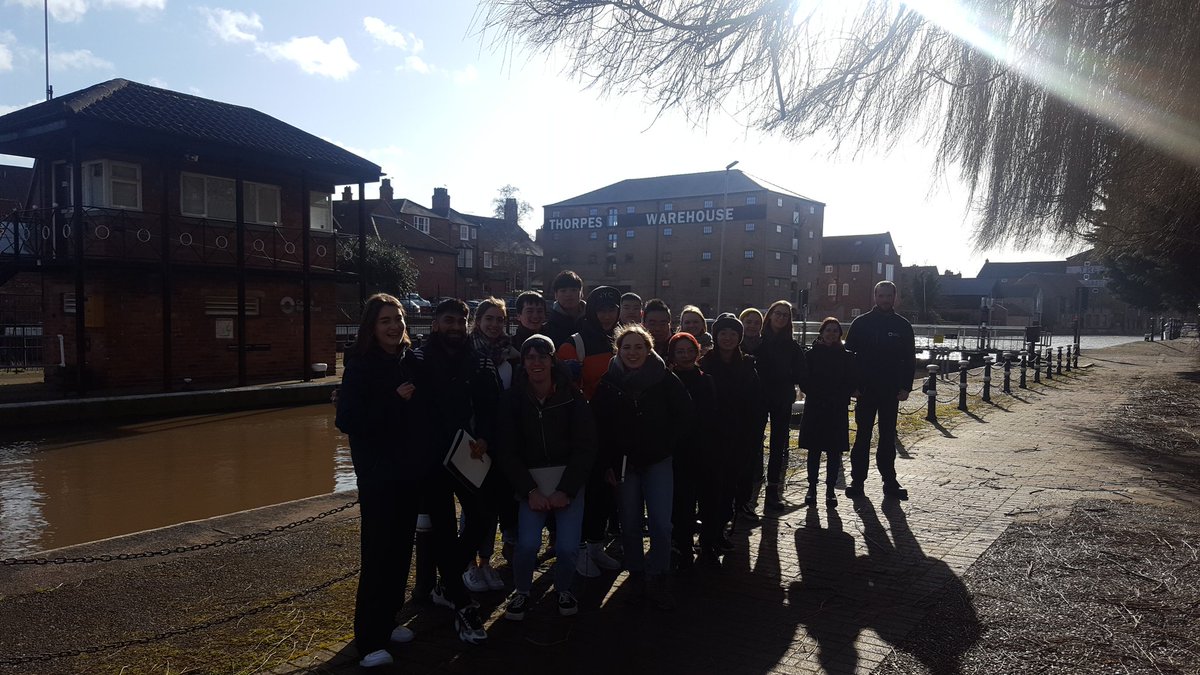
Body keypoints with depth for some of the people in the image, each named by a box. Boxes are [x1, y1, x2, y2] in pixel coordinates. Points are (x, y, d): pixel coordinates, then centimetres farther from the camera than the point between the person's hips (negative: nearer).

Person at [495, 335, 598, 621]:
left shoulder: (572, 397, -4)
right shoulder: (513, 399, -2)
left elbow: (585, 447, -3)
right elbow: (507, 452, -1)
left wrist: (566, 490, -10)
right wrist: (530, 491, -10)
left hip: (569, 481, 0)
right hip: (530, 482, 0)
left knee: (566, 546, -11)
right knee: (528, 543, -17)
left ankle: (564, 589, 23)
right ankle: (521, 592, 14)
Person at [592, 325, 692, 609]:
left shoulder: (665, 378, -8)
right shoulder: (609, 382, -4)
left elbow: (684, 413, 2)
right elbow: (599, 426, 0)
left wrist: (667, 444, 0)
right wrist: (606, 464, -3)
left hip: (658, 461, -1)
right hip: (623, 463, 1)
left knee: (661, 524, -6)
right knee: (630, 524, 8)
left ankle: (657, 580, 12)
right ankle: (637, 576, 26)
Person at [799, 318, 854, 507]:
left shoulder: (845, 357, 4)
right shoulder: (812, 354, 2)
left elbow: (850, 384, 2)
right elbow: (805, 382, -1)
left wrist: (840, 399, -10)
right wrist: (816, 396, -12)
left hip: (837, 411, 1)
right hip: (815, 409, -1)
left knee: (834, 451, 4)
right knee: (814, 450, 4)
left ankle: (830, 489, 13)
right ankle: (812, 488, 14)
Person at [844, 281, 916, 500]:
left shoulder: (903, 326, 5)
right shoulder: (861, 323, 1)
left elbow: (910, 359, 7)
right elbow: (849, 354, 1)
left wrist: (906, 387, -2)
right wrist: (853, 384, -7)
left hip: (891, 391, 1)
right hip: (865, 390, -1)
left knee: (888, 437, 9)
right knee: (863, 435, 4)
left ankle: (889, 480, 16)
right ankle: (857, 479, 9)